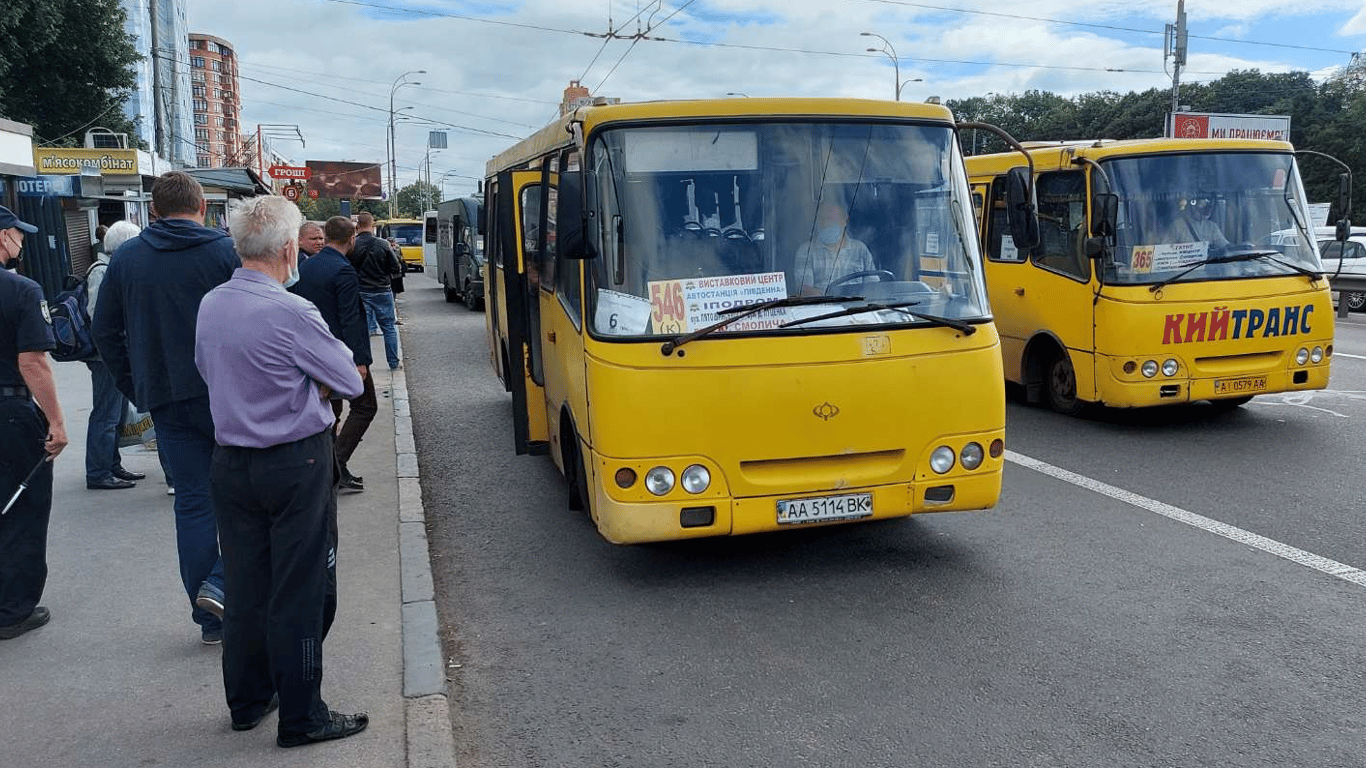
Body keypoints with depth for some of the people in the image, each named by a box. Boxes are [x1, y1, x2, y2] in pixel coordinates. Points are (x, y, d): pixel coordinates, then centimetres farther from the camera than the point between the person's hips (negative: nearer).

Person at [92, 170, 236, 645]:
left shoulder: (126, 258, 6)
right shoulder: (226, 251, -6)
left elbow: (105, 331, 9)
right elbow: (255, 322, -10)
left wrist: (137, 388, 15)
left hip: (167, 402, 4)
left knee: (193, 502, 9)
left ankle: (210, 619, 14)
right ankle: (221, 581, -5)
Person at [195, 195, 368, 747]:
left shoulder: (210, 306, 2)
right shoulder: (291, 313, -19)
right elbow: (350, 383, -12)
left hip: (229, 465, 7)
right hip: (296, 466, -7)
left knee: (245, 587, 17)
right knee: (298, 593, 3)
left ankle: (247, 701, 30)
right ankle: (301, 718, 13)